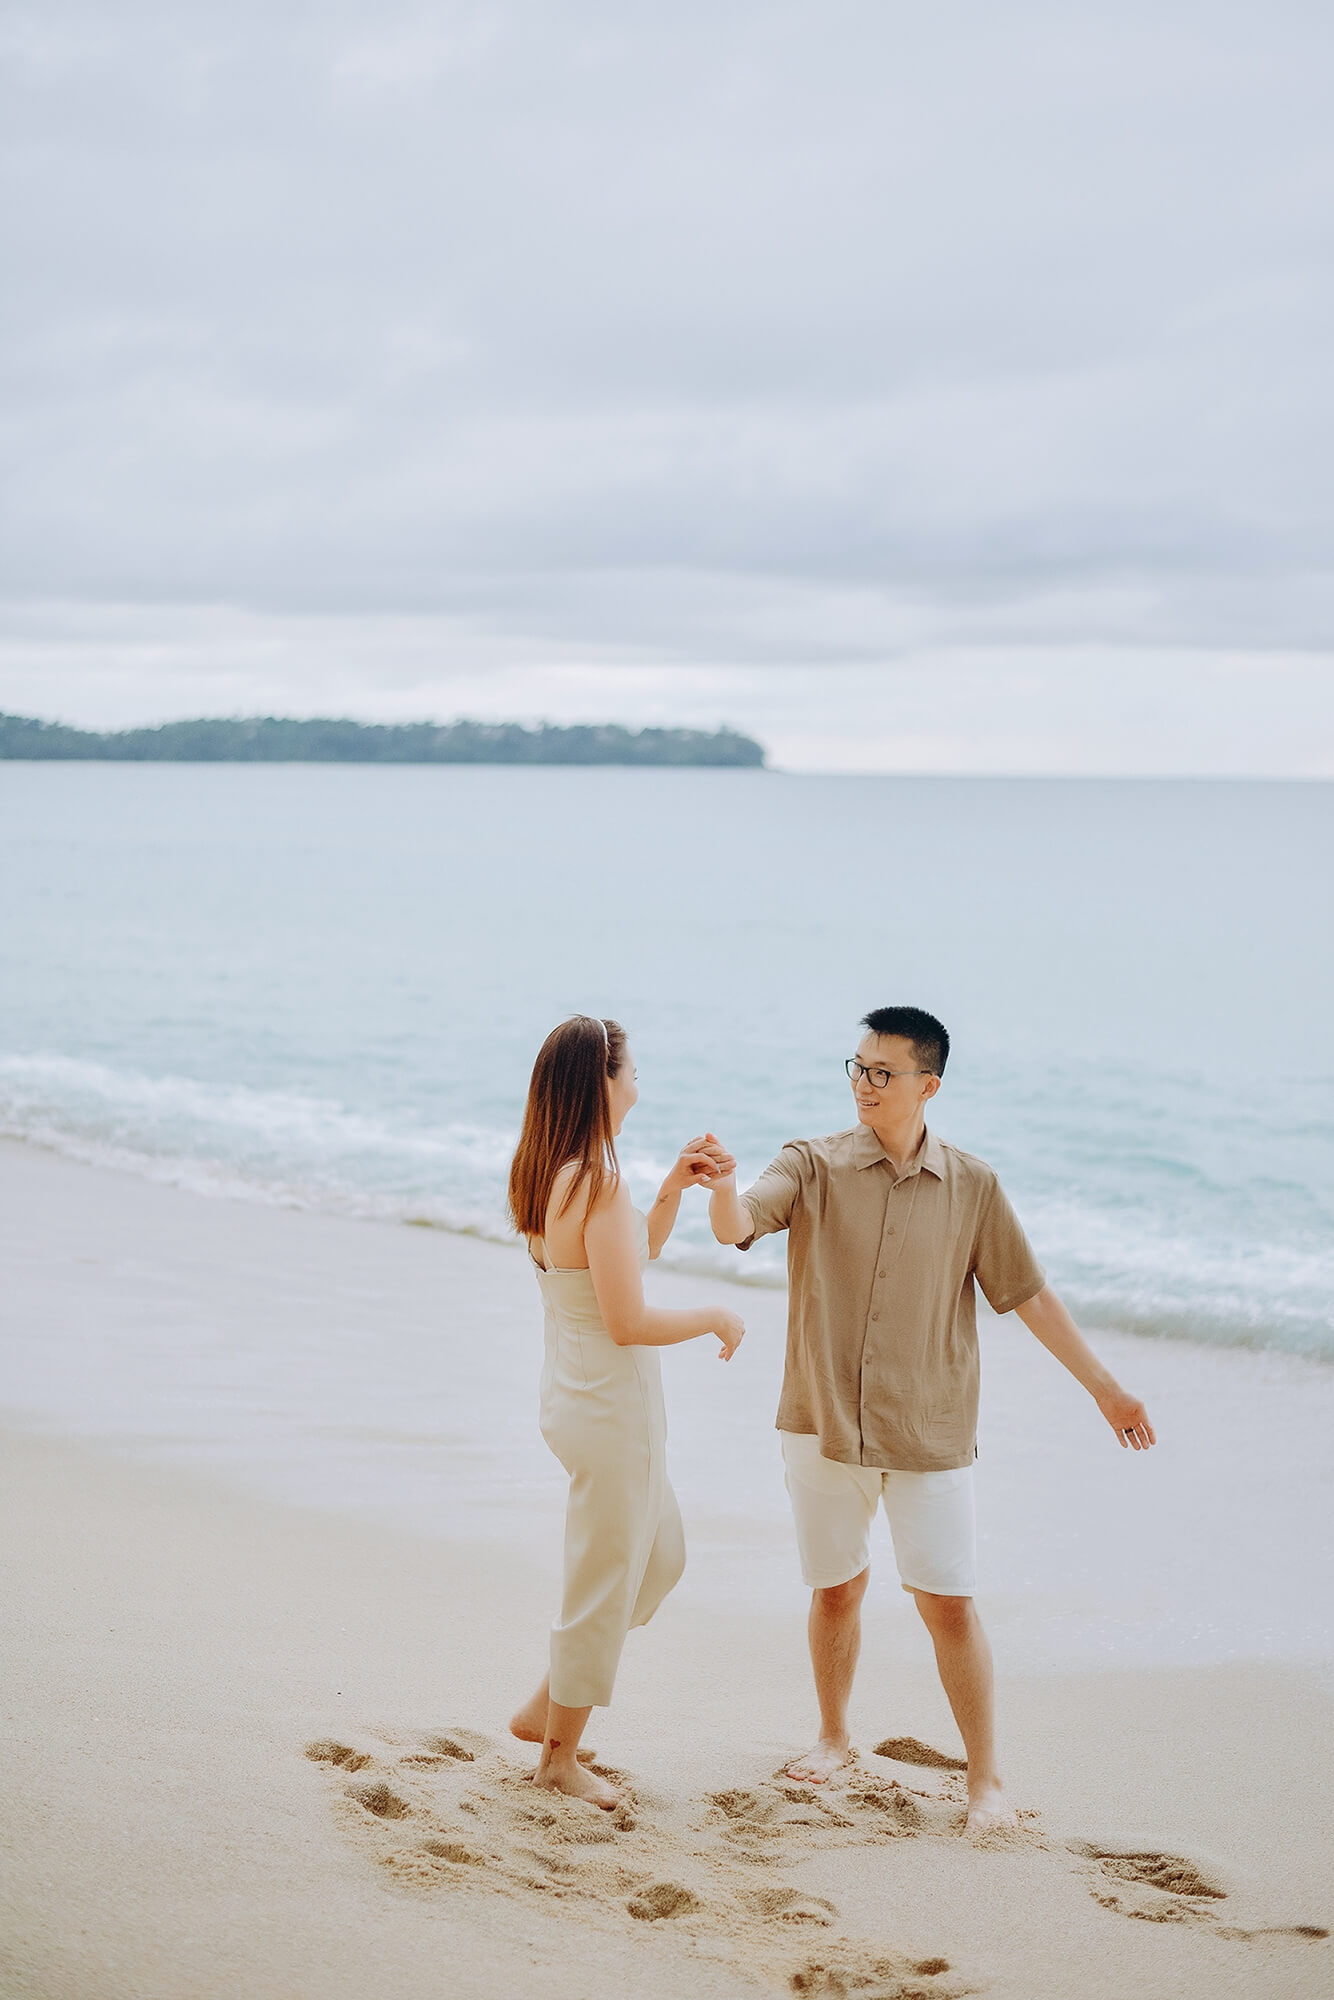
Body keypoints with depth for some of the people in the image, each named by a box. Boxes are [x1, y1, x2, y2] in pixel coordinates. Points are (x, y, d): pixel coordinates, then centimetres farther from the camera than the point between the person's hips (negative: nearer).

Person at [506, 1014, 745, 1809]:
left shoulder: (549, 1175, 6)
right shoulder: (598, 1184, -24)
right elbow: (628, 1320, -25)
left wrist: (674, 1188, 7)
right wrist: (717, 1318, -11)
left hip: (577, 1398, 10)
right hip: (613, 1408, -10)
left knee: (661, 1558, 24)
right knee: (605, 1584, 7)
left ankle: (545, 1709, 30)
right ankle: (561, 1754, 22)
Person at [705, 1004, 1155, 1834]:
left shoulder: (972, 1186, 0)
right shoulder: (813, 1167, -3)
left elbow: (1029, 1294, 6)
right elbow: (737, 1227, -20)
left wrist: (1106, 1387, 6)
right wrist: (722, 1183, -44)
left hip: (931, 1433, -1)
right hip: (824, 1423, 1)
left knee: (949, 1601, -4)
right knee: (837, 1587, 13)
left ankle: (987, 1777, 9)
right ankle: (835, 1736, 36)